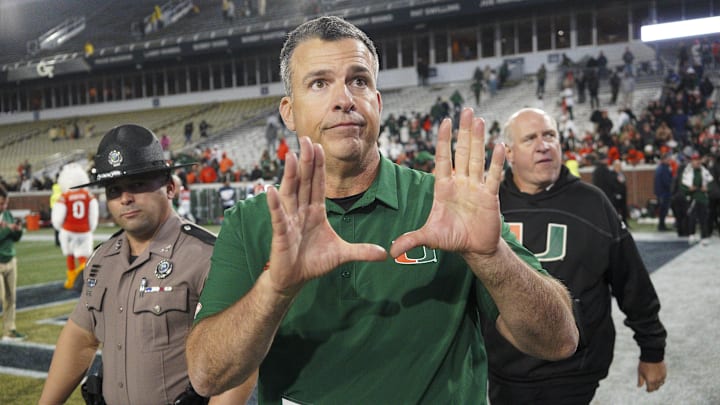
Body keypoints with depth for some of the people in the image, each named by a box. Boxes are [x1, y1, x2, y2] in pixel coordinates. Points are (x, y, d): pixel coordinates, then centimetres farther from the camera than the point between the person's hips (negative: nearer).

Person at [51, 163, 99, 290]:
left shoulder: (64, 197, -11)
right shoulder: (89, 195, -5)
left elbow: (57, 218, -6)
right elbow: (94, 214, -1)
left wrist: (60, 228, 16)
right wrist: (91, 228, 15)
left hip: (68, 231, -1)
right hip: (85, 231, 1)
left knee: (69, 255, 19)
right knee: (83, 257, 7)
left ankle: (71, 279, 28)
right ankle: (83, 267, -25)